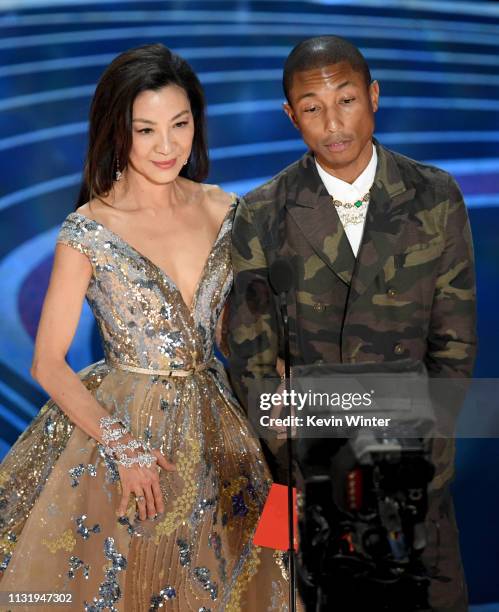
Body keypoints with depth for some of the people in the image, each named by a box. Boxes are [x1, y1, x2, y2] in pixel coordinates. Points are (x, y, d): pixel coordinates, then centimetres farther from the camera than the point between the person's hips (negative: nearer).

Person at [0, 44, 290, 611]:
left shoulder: (222, 210, -2)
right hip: (120, 422, -4)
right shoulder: (89, 232, -15)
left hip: (212, 429, 4)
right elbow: (48, 364, -12)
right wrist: (125, 449, -16)